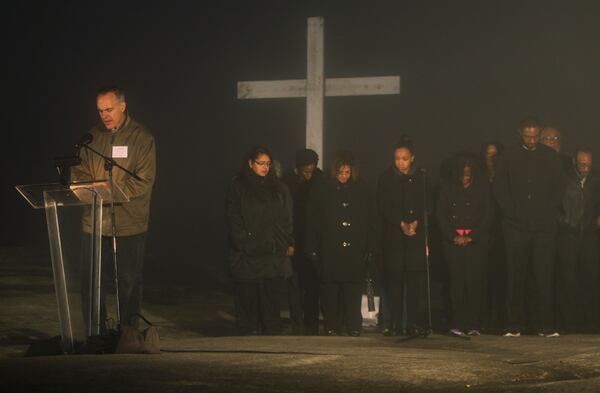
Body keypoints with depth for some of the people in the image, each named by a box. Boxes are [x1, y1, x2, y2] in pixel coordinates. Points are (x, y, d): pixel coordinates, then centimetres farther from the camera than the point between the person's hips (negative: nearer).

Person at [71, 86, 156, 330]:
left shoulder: (141, 138, -2)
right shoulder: (93, 137, 10)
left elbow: (144, 180, -10)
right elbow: (79, 172, 11)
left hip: (130, 224, -3)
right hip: (95, 221, 3)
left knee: (129, 283, 5)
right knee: (91, 282, 4)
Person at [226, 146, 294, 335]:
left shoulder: (279, 188, 14)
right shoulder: (238, 187, 5)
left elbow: (287, 218, 14)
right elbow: (233, 220, -1)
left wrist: (289, 243, 5)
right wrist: (242, 242, -11)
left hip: (273, 252, 2)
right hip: (247, 254, -2)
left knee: (270, 294, -2)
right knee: (247, 295, -2)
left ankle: (272, 333, 0)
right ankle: (248, 332, 4)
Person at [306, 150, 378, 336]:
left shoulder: (361, 190, 8)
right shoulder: (321, 189, 3)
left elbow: (371, 220, 10)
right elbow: (312, 221, 3)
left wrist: (370, 248, 3)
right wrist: (313, 249, -3)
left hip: (355, 251, 1)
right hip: (329, 250, -1)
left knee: (353, 289, -2)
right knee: (330, 290, 0)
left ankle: (353, 326, 5)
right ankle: (331, 326, 7)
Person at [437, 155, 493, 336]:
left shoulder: (483, 189, 9)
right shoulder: (448, 189, 12)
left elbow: (487, 216, 4)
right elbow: (441, 215, 8)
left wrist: (471, 237, -6)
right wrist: (453, 236, -5)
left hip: (476, 241, -1)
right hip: (453, 241, 1)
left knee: (475, 281, -8)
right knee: (457, 281, -6)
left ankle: (474, 325, -6)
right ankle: (458, 324, -5)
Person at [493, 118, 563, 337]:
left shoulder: (550, 157, 10)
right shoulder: (508, 157, 6)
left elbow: (558, 189, 10)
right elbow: (500, 190, 5)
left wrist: (549, 213, -1)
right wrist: (513, 213, -4)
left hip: (545, 226, 1)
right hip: (517, 227, -1)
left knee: (544, 276, -3)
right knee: (516, 277, -1)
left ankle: (545, 326, 1)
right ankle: (514, 326, 3)